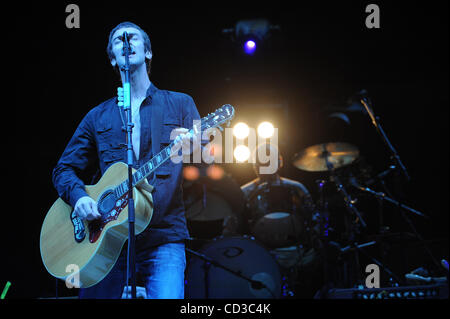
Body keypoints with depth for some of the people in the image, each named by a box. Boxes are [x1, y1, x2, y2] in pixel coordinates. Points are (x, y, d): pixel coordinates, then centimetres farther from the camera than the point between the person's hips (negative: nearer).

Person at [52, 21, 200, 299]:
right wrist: (79, 197, -5)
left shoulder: (180, 104, 12)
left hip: (163, 239, -2)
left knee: (167, 296, -21)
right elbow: (65, 169, 16)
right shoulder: (98, 116, 16)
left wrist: (192, 146, -21)